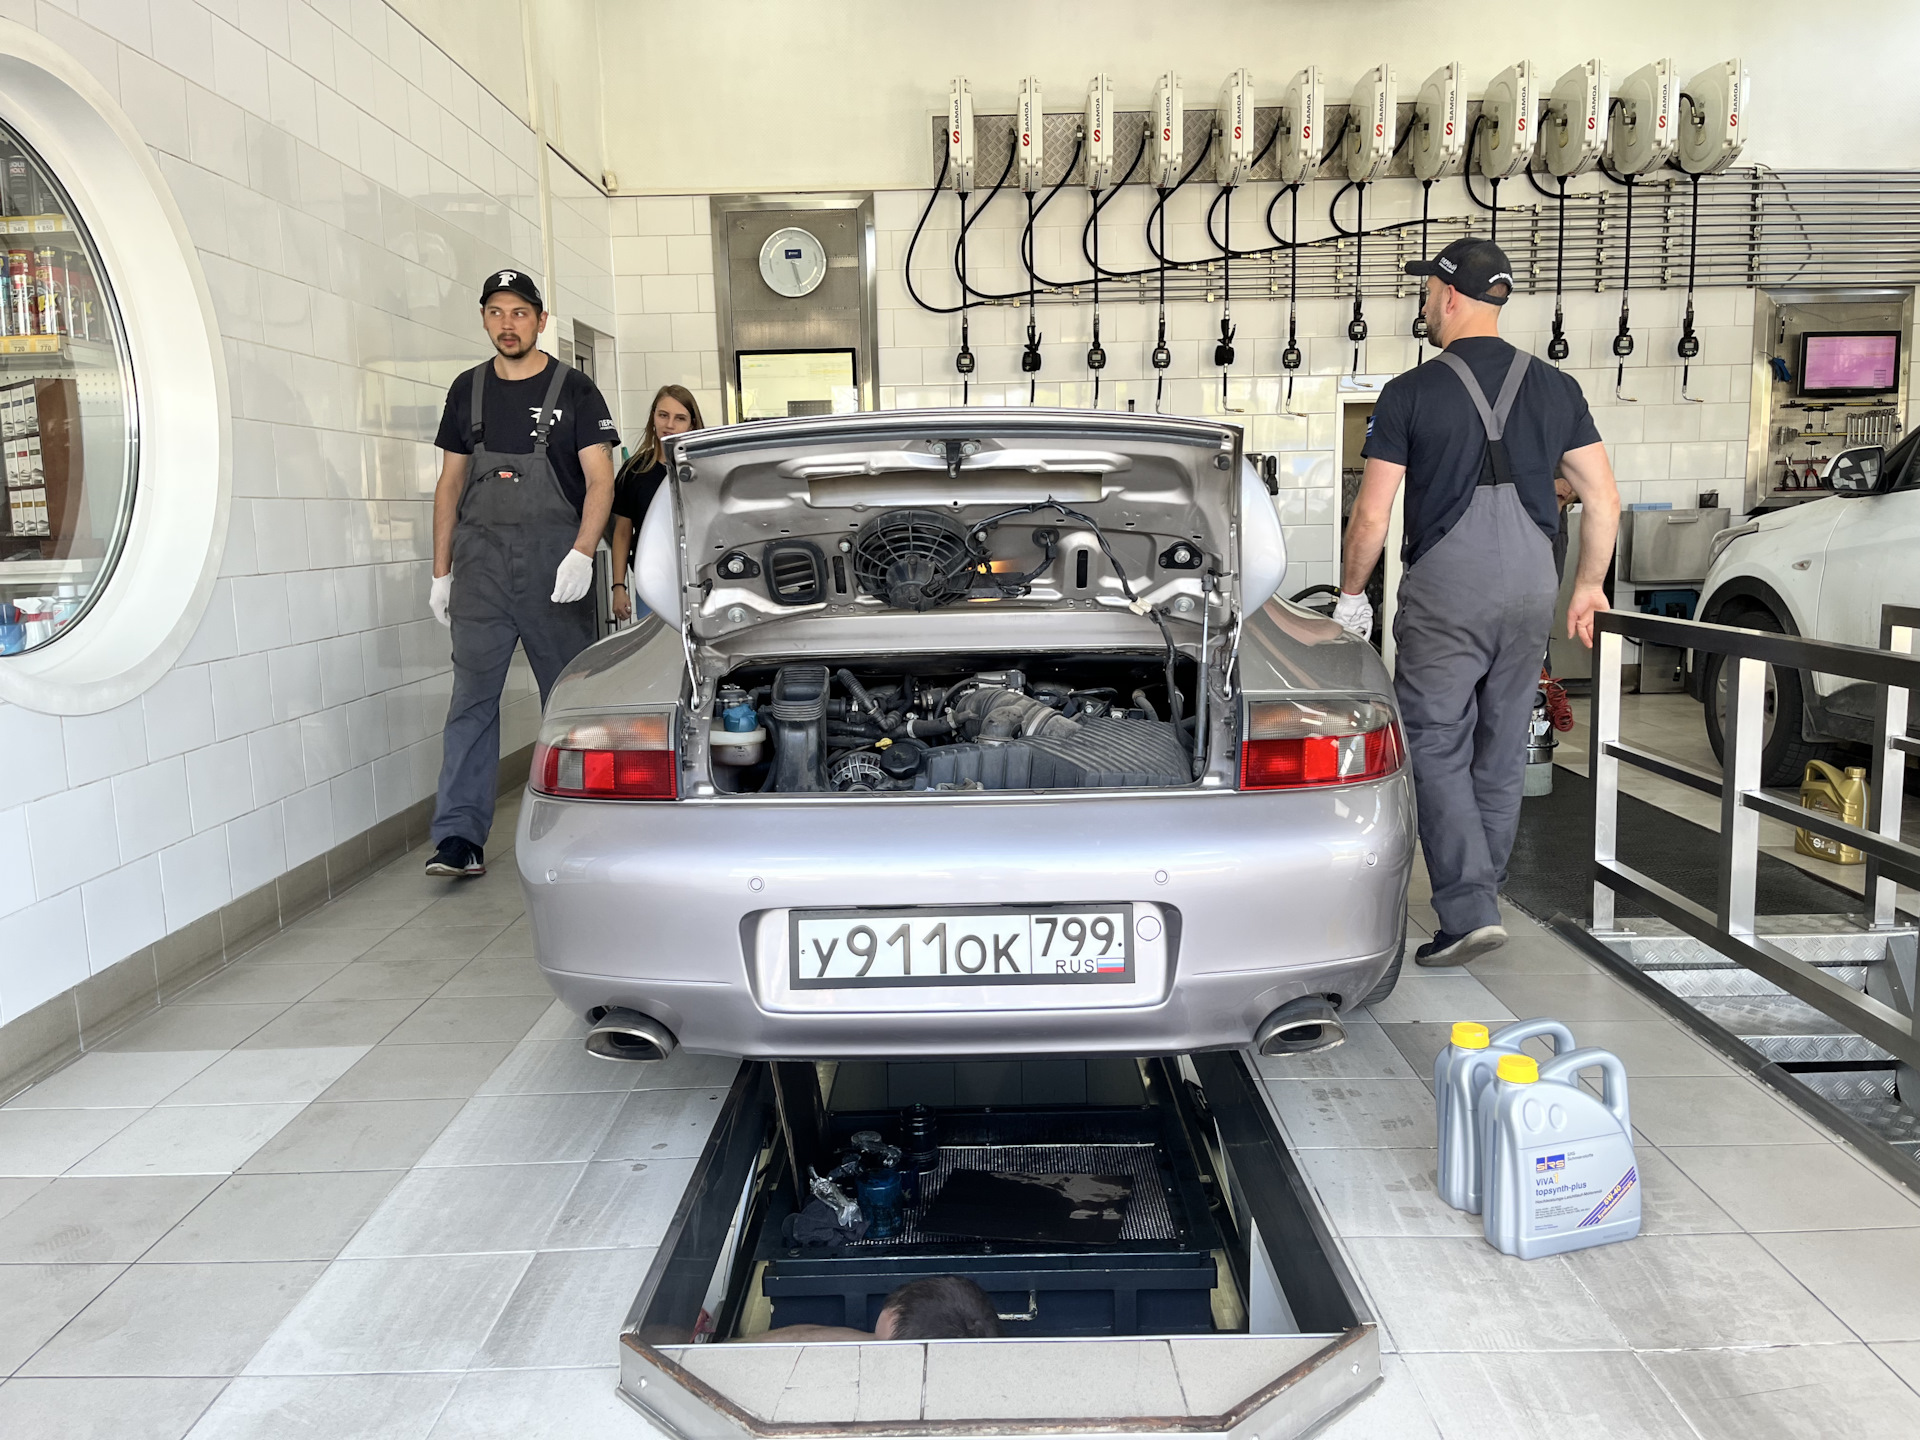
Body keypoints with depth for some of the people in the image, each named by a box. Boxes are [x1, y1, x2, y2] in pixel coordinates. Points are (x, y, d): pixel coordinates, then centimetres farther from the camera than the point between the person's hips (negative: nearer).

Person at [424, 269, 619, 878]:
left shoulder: (573, 389, 3)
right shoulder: (467, 389, 14)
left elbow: (600, 479, -3)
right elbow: (450, 483, 17)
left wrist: (582, 554, -17)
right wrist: (440, 573, 12)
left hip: (554, 566, -2)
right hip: (481, 564, 3)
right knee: (472, 699, -3)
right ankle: (460, 836, -2)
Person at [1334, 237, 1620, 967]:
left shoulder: (1411, 393, -6)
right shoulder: (1556, 388, 7)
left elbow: (1372, 514, -6)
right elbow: (1603, 499, 7)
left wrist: (1352, 592, 8)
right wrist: (1589, 585, 20)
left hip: (1443, 592, -5)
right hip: (1529, 590, 5)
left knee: (1437, 750, 1)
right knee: (1502, 753, 15)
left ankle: (1467, 911, -8)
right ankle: (1479, 897, 28)